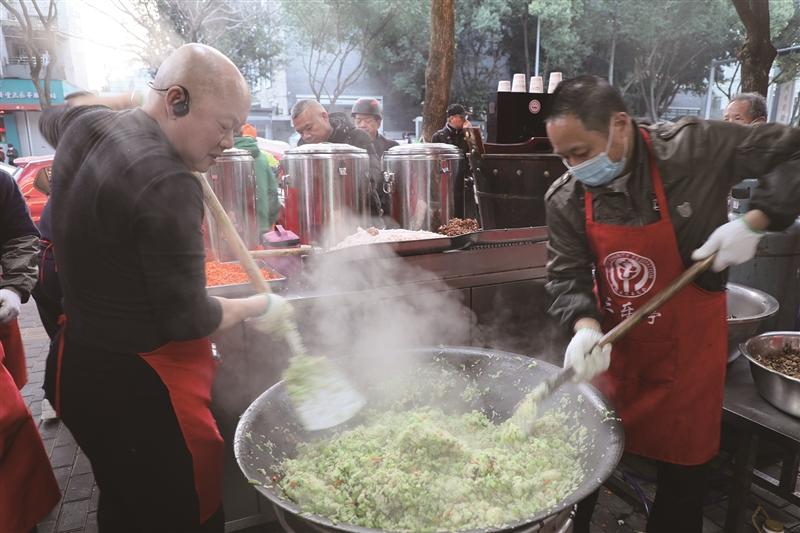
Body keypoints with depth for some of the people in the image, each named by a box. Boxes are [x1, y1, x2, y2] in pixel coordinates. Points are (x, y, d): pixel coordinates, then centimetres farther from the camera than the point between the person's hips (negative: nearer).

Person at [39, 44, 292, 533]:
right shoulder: (168, 186, -27)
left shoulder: (86, 125, 1)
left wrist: (131, 101, 24)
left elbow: (54, 118, 28)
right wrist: (257, 307, -5)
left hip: (79, 361, 9)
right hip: (139, 388, -9)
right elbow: (188, 320, -22)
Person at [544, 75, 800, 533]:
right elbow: (567, 277, -9)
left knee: (684, 470, 14)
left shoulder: (697, 148, -18)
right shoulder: (565, 198, -10)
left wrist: (754, 222, -21)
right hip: (612, 347, 2)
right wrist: (586, 326, -28)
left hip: (687, 347, -2)